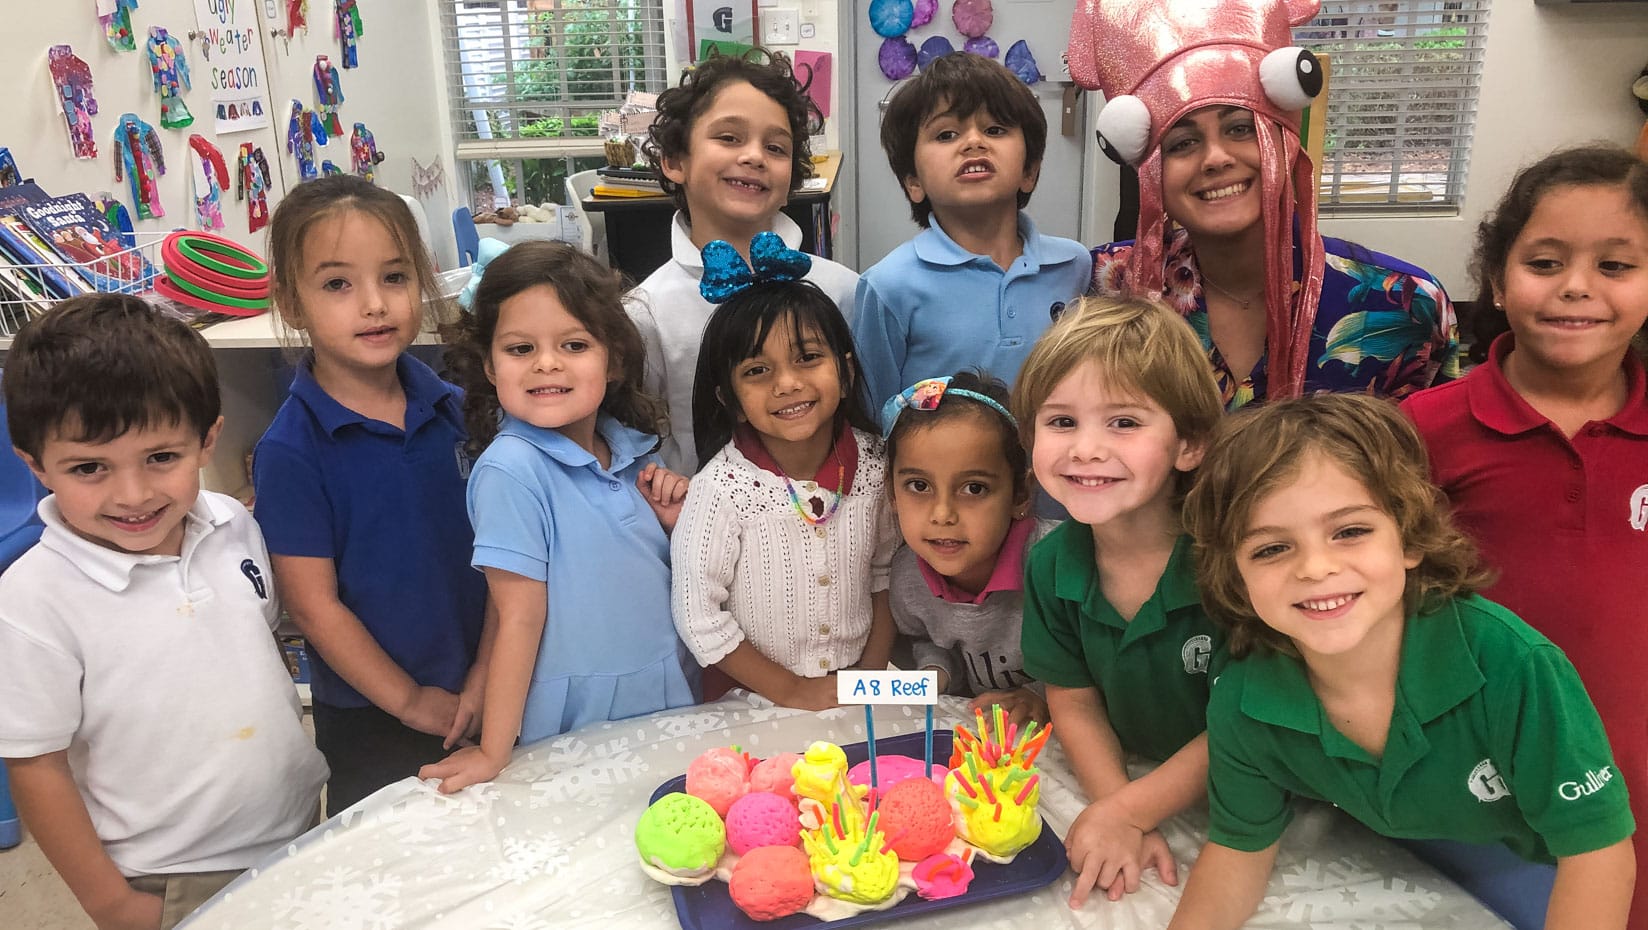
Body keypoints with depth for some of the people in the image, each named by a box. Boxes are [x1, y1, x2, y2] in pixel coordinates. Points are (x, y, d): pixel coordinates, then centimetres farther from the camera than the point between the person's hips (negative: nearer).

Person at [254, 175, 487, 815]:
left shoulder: (450, 409, -4)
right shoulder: (291, 450, -17)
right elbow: (314, 606, -14)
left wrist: (486, 674, -5)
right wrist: (410, 701, -9)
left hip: (479, 699, 4)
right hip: (371, 719, -4)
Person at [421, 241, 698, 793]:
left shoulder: (631, 451, -2)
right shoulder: (511, 469, -19)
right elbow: (521, 617, -17)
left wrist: (675, 521, -7)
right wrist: (493, 755, -15)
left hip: (667, 704, 6)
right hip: (572, 733, -6)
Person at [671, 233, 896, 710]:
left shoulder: (872, 463, -5)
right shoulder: (722, 488, -16)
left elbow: (885, 571, 8)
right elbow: (698, 616, -11)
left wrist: (874, 672, 0)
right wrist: (791, 690, -8)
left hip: (858, 699, 4)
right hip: (755, 701, -4)